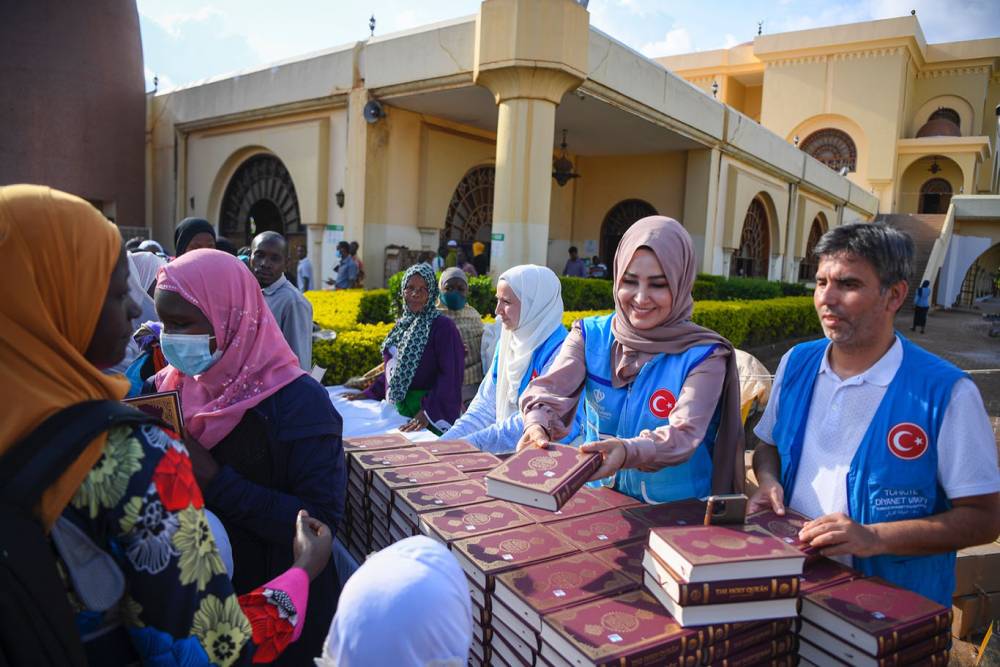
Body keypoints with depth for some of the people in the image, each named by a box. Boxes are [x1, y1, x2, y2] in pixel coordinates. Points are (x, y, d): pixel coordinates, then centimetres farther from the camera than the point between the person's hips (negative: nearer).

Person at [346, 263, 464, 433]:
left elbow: (450, 376, -18)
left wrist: (427, 412, -26)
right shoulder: (402, 325, 13)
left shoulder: (443, 327, -10)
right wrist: (370, 393, 15)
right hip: (397, 410, 6)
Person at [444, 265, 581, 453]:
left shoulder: (559, 351, -15)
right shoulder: (507, 343, 8)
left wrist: (471, 443, -20)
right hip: (507, 453, 6)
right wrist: (445, 443, -3)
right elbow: (486, 405, 8)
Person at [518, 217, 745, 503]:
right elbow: (553, 387, -15)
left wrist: (627, 451, -40)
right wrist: (538, 424, -36)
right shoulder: (590, 335, 0)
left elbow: (684, 434, -21)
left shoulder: (703, 356, -9)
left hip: (677, 512, -2)